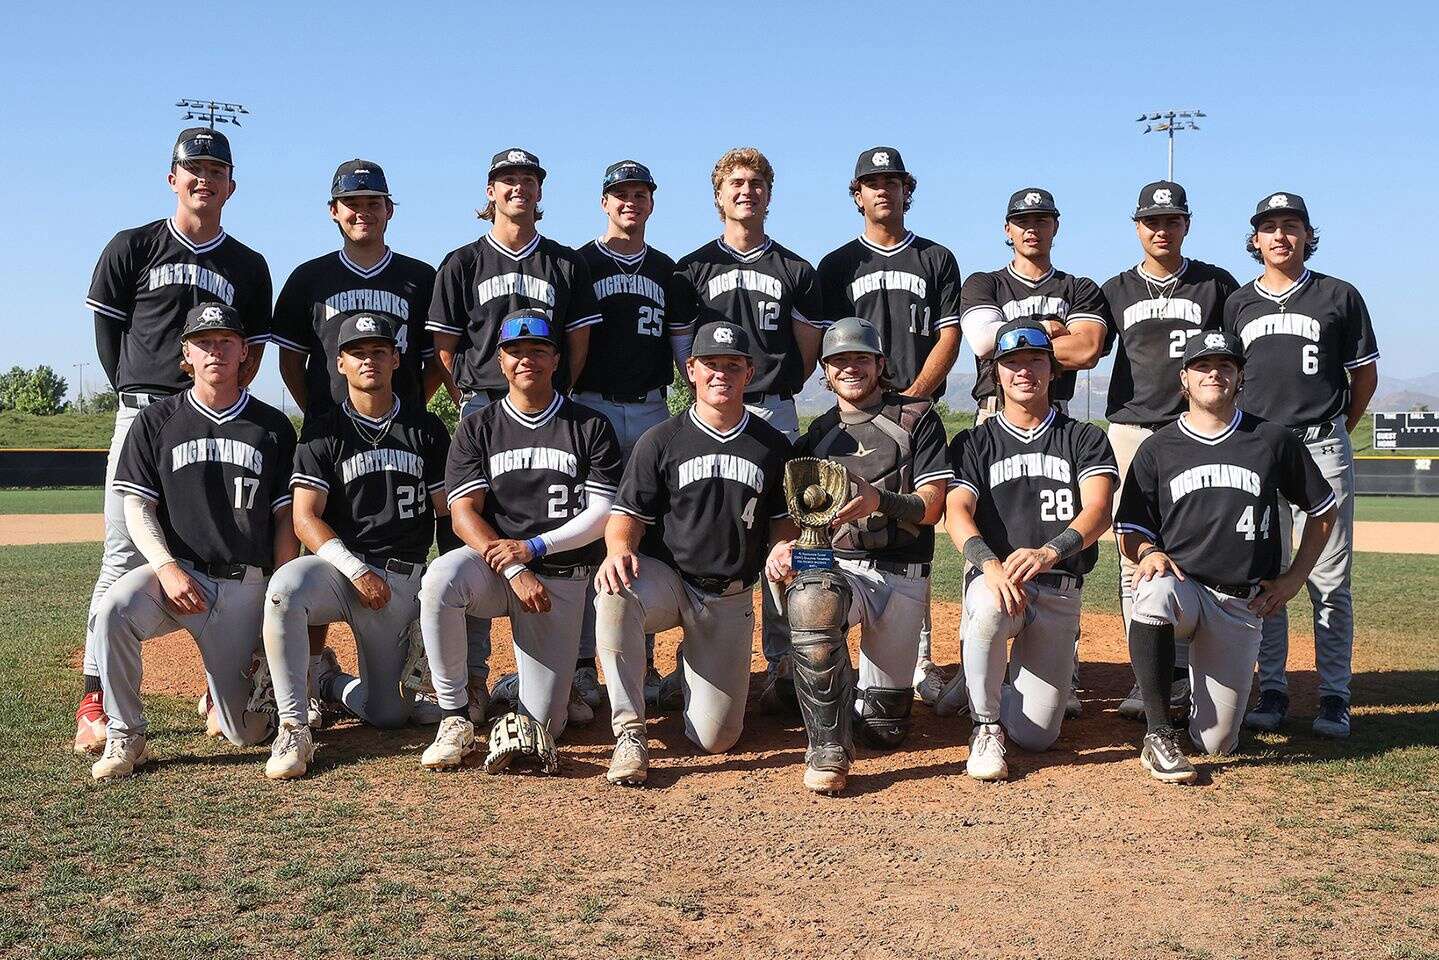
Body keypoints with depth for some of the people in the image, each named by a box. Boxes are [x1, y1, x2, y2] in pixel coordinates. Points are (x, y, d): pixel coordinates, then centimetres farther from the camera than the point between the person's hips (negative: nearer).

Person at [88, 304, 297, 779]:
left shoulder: (274, 427, 7)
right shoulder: (156, 421, 6)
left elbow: (284, 520, 6)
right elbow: (137, 507, 1)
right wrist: (167, 566, -18)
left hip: (247, 587, 0)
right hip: (176, 572, 0)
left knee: (245, 732, -2)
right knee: (112, 609, -35)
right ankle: (124, 738, -17)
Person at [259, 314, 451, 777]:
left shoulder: (427, 430, 8)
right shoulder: (324, 432, 4)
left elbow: (449, 512, 6)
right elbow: (305, 518, -5)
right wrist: (357, 571, -18)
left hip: (402, 580, 2)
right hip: (338, 567, -2)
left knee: (387, 714, -4)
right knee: (286, 585, -38)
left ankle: (329, 681, 31)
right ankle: (293, 728, -27)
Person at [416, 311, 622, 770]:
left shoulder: (590, 427, 5)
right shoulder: (477, 429, 6)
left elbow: (602, 515, -3)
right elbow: (464, 515, -4)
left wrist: (533, 547, -16)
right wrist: (515, 573, -20)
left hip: (564, 578, 0)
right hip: (491, 565, 1)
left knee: (543, 725, -8)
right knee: (441, 578, -37)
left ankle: (537, 681, 30)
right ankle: (455, 717, -21)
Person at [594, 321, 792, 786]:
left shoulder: (773, 446, 6)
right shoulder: (660, 440, 0)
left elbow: (784, 520, 12)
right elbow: (627, 515, -3)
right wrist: (619, 548, -27)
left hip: (731, 599, 2)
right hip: (665, 578, -1)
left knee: (716, 739, -4)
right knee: (614, 596, -39)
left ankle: (694, 663, 31)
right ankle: (630, 732, -25)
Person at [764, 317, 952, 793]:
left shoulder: (917, 417, 6)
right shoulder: (817, 435, 16)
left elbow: (931, 505, -3)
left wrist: (880, 501, -24)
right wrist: (782, 545, -14)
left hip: (903, 578, -1)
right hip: (835, 566, 1)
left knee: (884, 729, -3)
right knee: (808, 601, -39)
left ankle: (879, 693, 36)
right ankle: (827, 750, -25)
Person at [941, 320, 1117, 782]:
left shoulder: (1085, 438, 10)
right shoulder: (973, 443, 10)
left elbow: (1098, 511, -8)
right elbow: (957, 512, -7)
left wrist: (1047, 553, -30)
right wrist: (989, 563, -30)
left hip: (1060, 592, 1)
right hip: (993, 578, -1)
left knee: (1037, 735, -8)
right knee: (990, 608, -40)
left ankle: (979, 685, 27)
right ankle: (986, 725, -16)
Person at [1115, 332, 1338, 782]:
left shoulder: (1274, 440, 5)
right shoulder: (1157, 448, 4)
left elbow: (1324, 509, 15)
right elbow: (1130, 532, 5)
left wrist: (1293, 579, 7)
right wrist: (1148, 551, -19)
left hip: (1241, 605, 1)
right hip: (1182, 586, -1)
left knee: (1217, 743, -4)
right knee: (1155, 592, -41)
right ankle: (1158, 736, -28)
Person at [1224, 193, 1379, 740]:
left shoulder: (1339, 297, 6)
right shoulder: (1238, 304, 12)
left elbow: (1366, 373, 11)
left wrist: (1338, 430, 10)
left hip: (1323, 450, -2)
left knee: (1330, 580, -2)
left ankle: (1334, 696, 6)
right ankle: (1272, 691, 12)